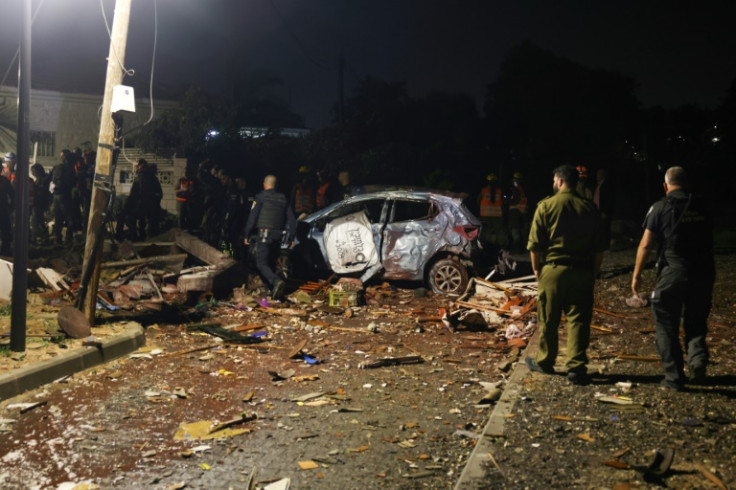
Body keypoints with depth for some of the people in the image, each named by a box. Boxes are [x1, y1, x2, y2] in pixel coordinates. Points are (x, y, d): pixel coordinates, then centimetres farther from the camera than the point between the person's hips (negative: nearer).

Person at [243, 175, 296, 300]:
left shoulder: (261, 197, -2)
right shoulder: (283, 199, 13)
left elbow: (252, 217, -6)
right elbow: (292, 219, 13)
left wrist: (247, 235, 0)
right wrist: (290, 237, 17)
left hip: (264, 234, -5)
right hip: (278, 236, 5)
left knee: (261, 264, -7)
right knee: (270, 262, 16)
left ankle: (276, 281, -31)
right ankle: (271, 290, 11)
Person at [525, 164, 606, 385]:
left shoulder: (546, 206, -4)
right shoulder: (589, 208, 5)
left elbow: (534, 244, -6)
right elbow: (599, 247, 6)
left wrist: (536, 268, 7)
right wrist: (593, 271, 16)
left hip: (552, 269, -2)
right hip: (582, 272, 2)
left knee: (548, 319, 10)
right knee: (578, 320, 4)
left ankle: (544, 362, 23)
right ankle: (576, 367, -1)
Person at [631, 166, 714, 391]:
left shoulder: (661, 207, -4)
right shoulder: (701, 206, 8)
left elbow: (645, 244, -7)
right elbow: (708, 239, 15)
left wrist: (637, 274, -1)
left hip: (673, 272, -4)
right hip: (703, 271, 4)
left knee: (667, 327, 7)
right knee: (696, 322, 19)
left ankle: (674, 377, 7)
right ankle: (697, 358, -4)